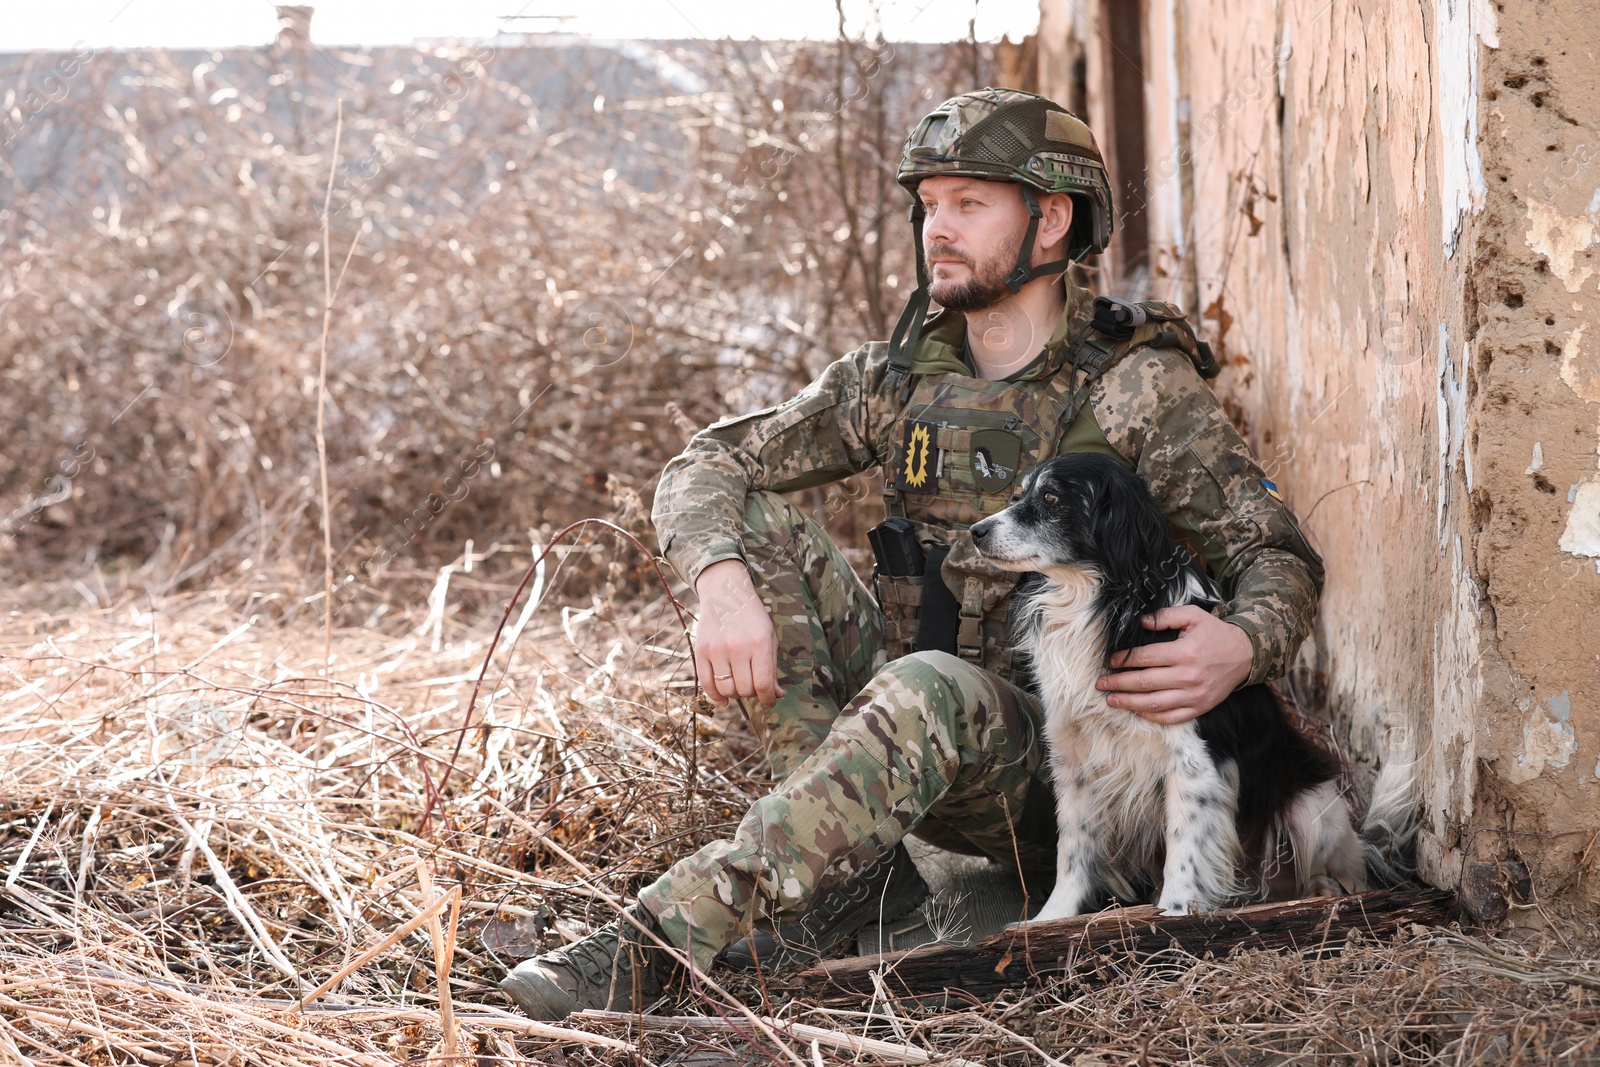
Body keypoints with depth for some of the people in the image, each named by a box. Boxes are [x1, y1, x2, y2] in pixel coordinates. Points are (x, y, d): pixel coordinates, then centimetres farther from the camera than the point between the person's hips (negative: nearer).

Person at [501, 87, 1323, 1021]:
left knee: (929, 692, -38)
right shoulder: (901, 376, 5)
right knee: (753, 526, -12)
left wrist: (1240, 647, -35)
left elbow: (1282, 558, -10)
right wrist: (721, 581, -23)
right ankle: (854, 865, -19)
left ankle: (651, 943, -45)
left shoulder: (1139, 384, -8)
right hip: (910, 711, 5)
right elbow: (704, 470, 1)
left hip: (1049, 754, -5)